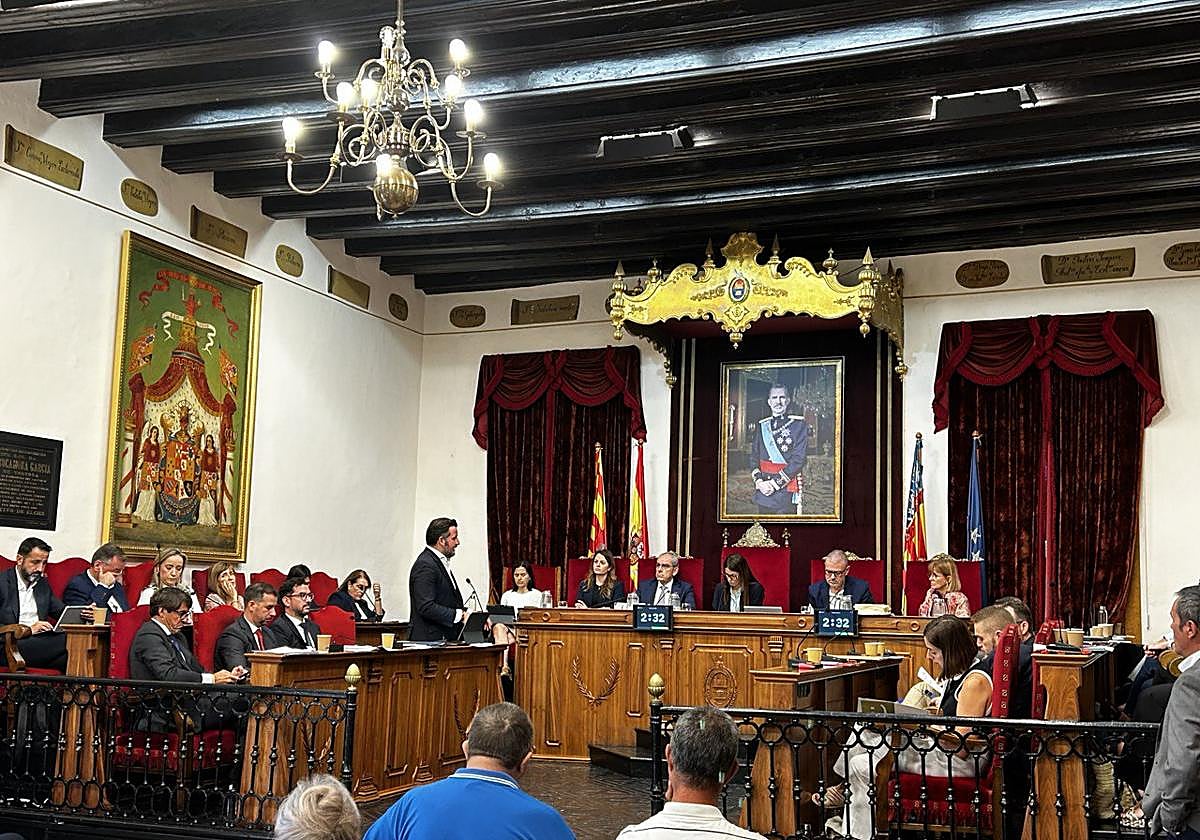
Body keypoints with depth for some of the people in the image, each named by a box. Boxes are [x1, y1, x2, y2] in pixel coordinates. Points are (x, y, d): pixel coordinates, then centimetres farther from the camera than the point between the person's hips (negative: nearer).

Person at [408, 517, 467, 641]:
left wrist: (463, 611, 4)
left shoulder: (441, 562, 18)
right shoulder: (425, 565, -14)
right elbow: (426, 607, -22)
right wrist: (460, 615, -18)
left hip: (446, 638, 9)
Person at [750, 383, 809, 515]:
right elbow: (754, 458, 10)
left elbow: (798, 460, -11)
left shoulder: (799, 424, -3)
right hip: (763, 491, 4)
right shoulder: (762, 426, 12)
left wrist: (775, 483, -15)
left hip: (787, 494, -4)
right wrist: (759, 482, -8)